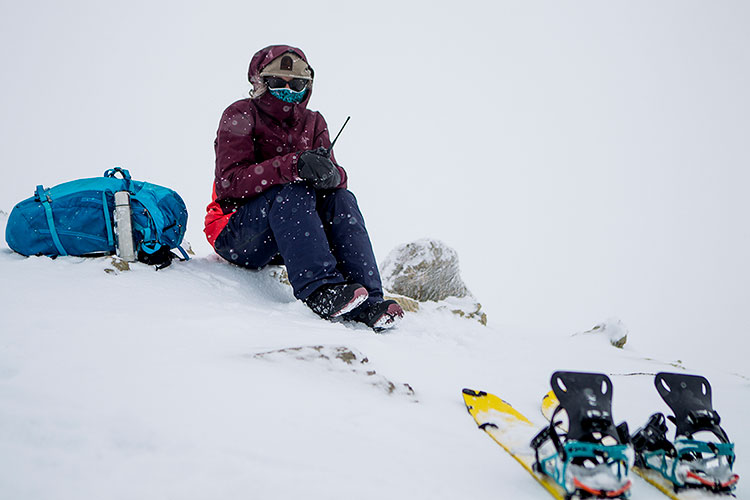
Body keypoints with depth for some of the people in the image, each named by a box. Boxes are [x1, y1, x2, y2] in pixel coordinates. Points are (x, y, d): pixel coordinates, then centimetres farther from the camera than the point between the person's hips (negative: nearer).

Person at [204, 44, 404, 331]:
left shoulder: (313, 123, 13)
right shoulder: (241, 116, -4)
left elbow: (334, 175, -2)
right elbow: (229, 183, -20)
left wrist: (331, 174, -29)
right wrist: (293, 165, -33)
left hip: (287, 238, 5)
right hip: (235, 236, -5)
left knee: (341, 199, -20)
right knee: (293, 193, -31)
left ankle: (367, 301, -34)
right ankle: (320, 289, -47)